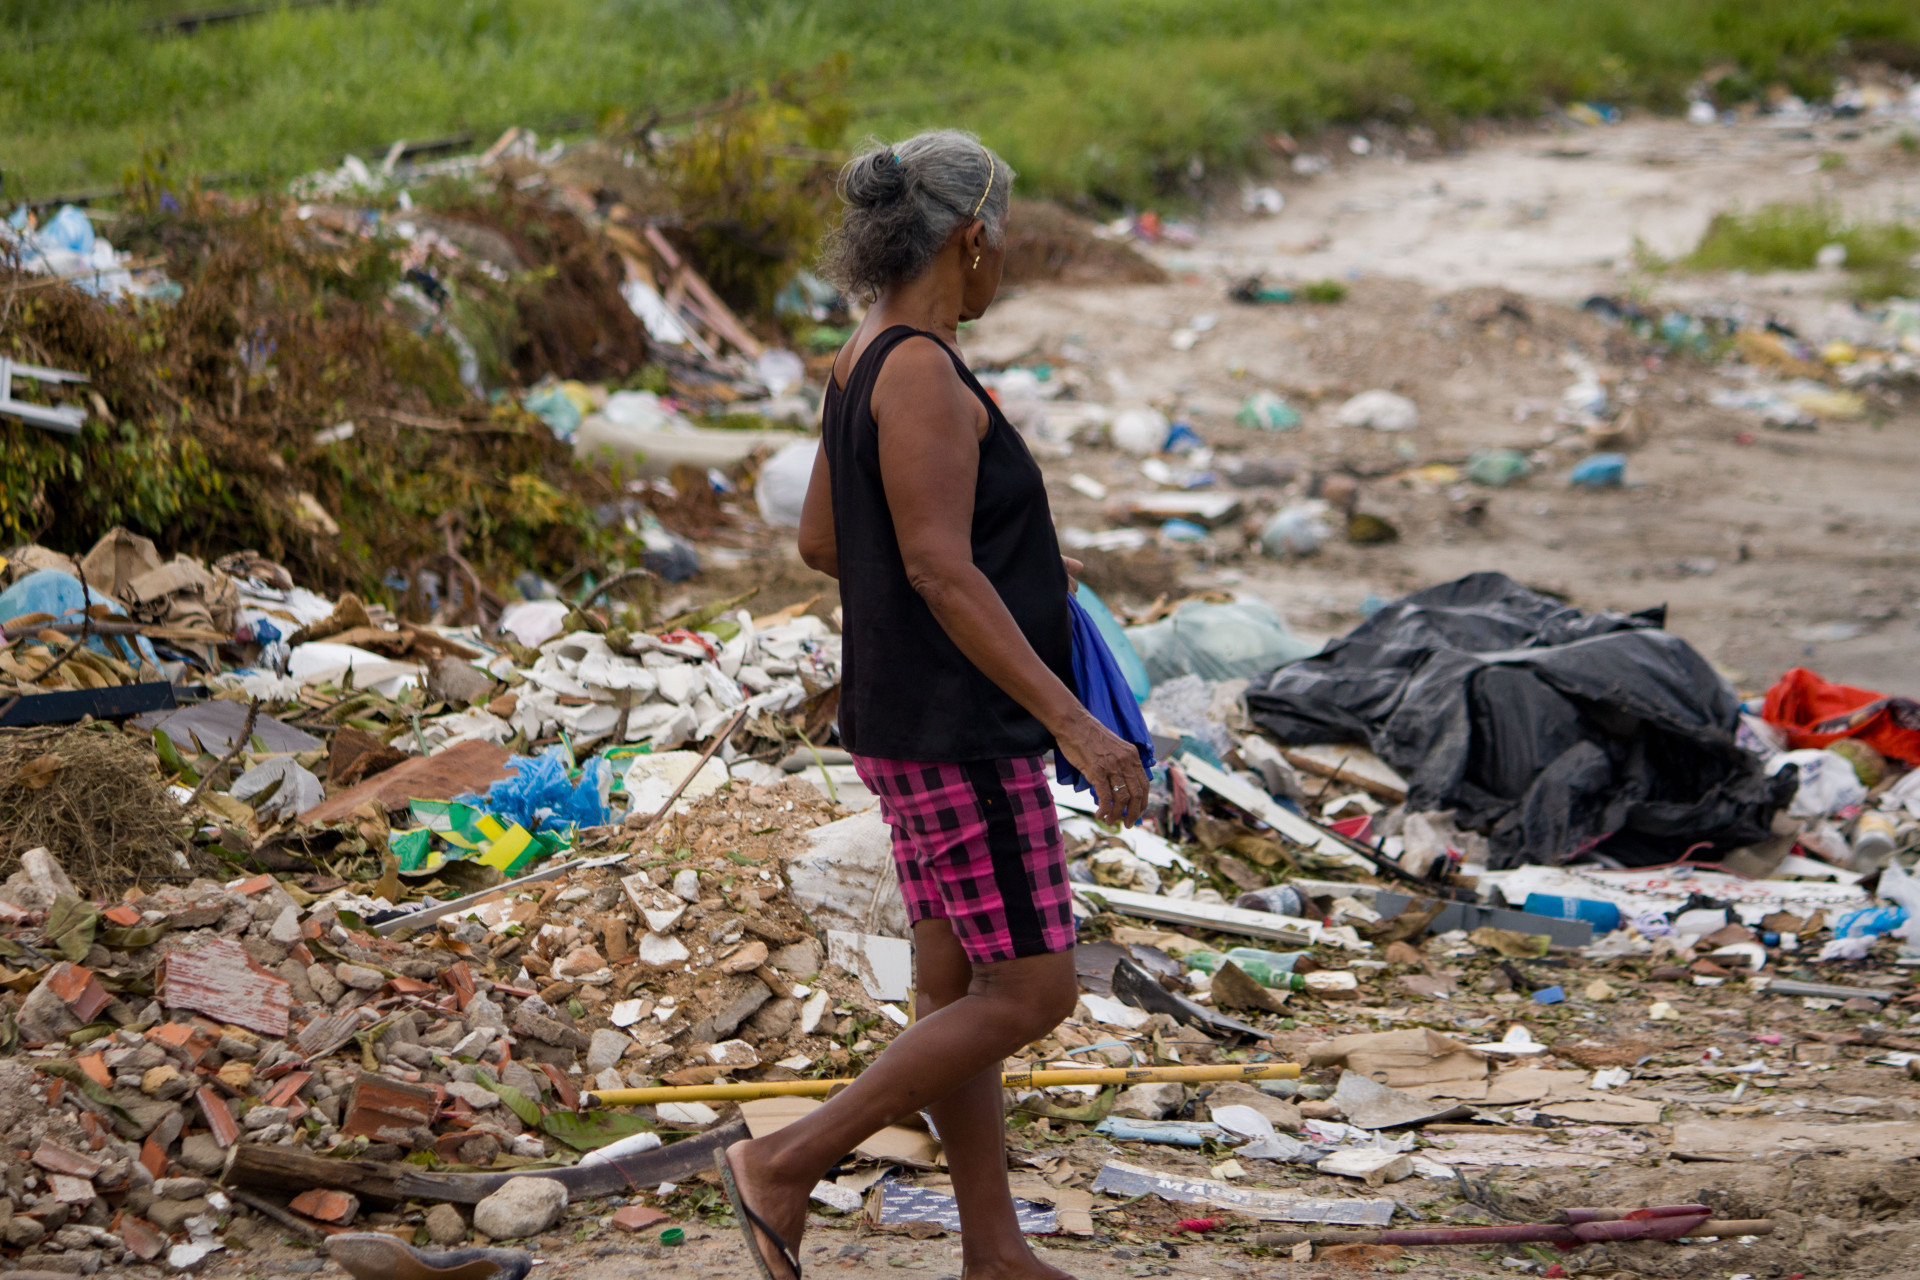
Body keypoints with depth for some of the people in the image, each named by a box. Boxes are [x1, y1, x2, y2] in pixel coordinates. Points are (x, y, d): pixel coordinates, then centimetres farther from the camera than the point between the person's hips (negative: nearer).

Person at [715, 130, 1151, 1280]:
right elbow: (940, 572, -26)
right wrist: (1071, 721, -27)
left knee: (959, 988, 13)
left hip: (920, 722, 10)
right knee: (1028, 993, -4)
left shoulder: (869, 362, 10)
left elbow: (821, 539, 18)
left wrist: (1016, 570, 25)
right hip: (958, 731, -10)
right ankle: (787, 1165, 0)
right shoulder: (921, 375, -20)